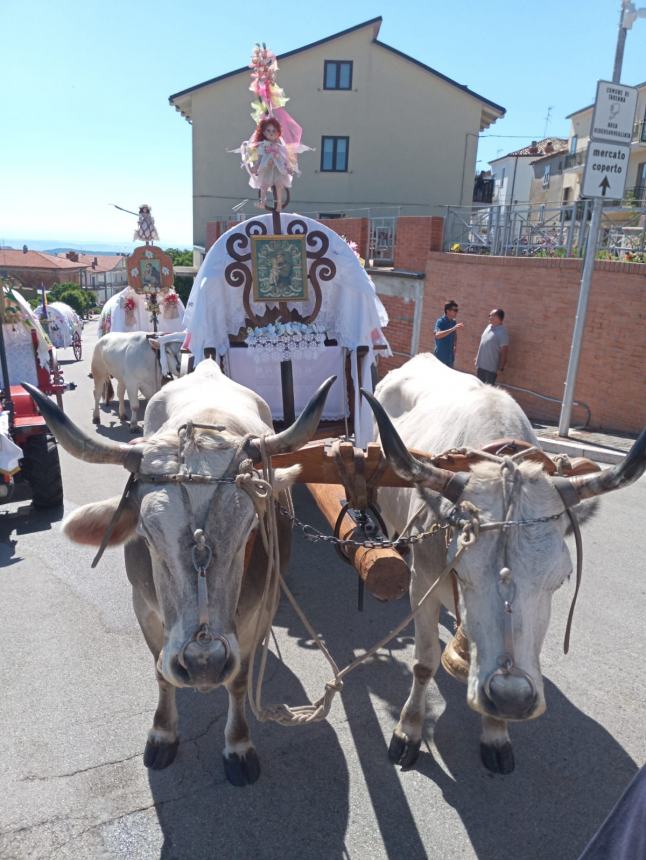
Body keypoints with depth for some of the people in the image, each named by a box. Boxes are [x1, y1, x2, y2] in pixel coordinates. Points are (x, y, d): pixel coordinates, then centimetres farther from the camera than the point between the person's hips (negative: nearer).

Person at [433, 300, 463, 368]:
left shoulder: (453, 322, 7)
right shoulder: (440, 321, -14)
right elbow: (437, 335, -33)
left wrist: (455, 346, 5)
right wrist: (453, 329, -39)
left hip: (450, 357, 7)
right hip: (440, 357, -7)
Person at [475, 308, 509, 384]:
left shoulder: (502, 332, -18)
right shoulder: (489, 327, 7)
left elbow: (504, 351, -17)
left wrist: (501, 368, -16)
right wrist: (477, 357, 20)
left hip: (491, 367, -8)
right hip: (481, 364, 8)